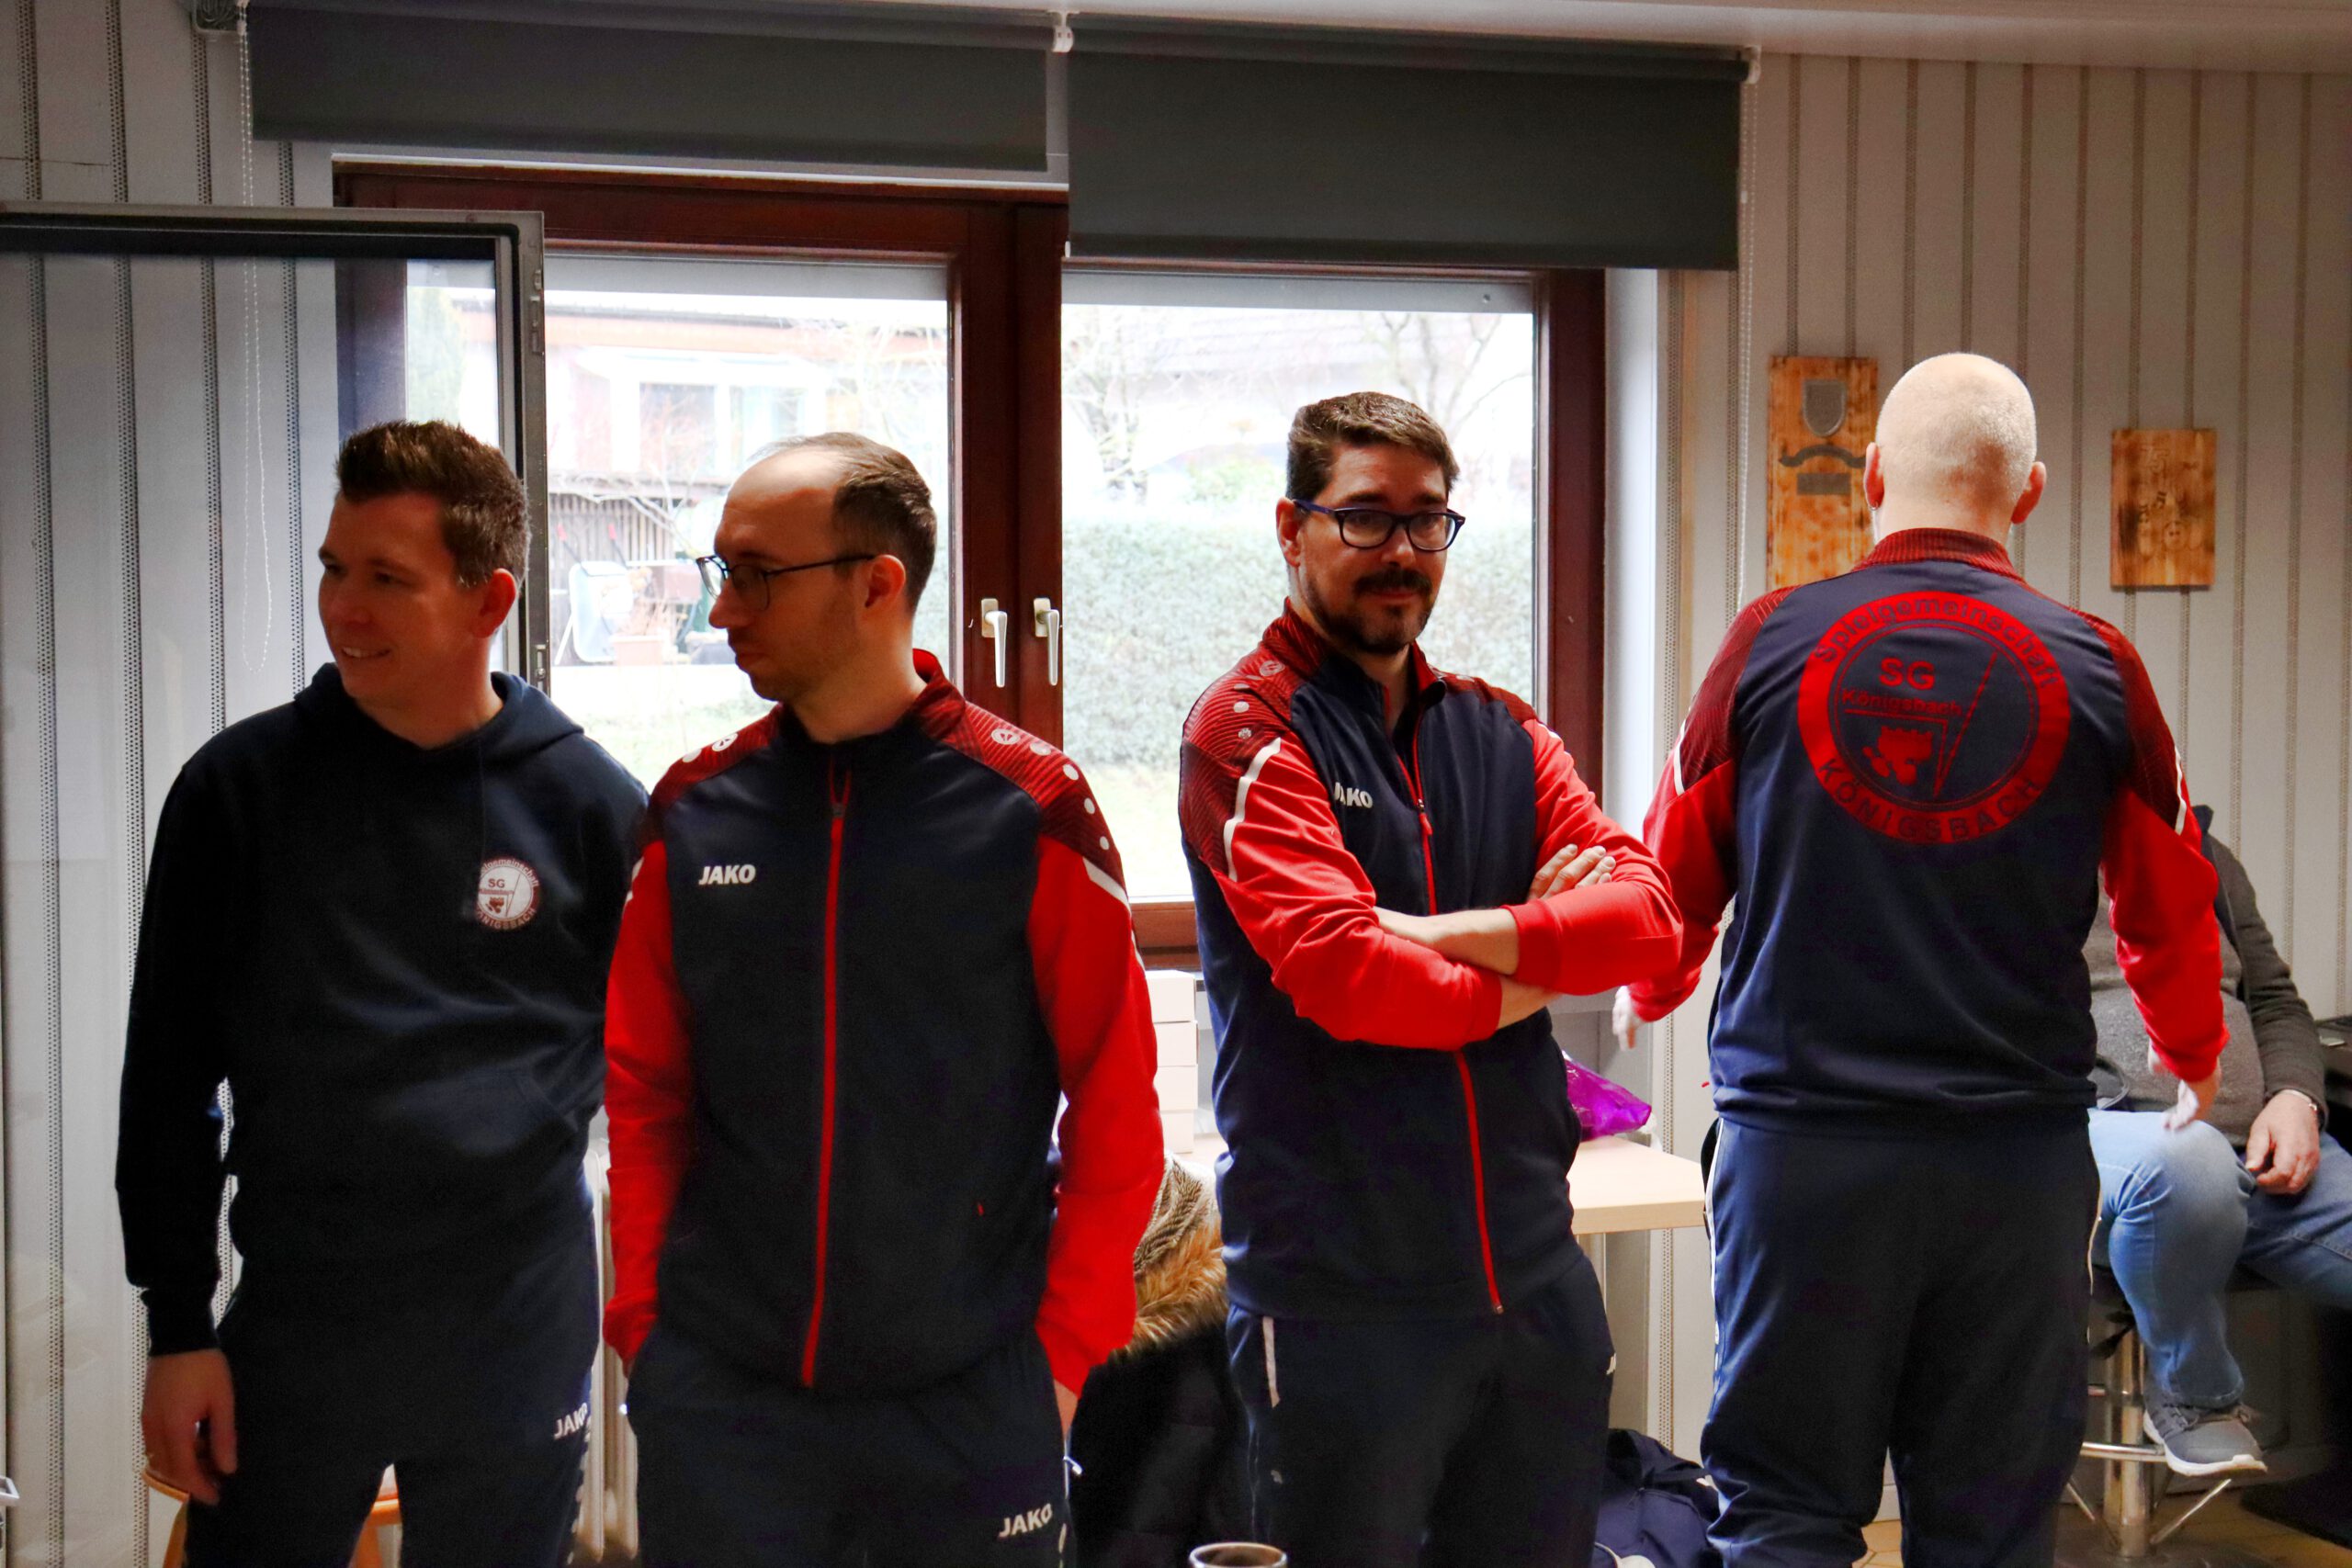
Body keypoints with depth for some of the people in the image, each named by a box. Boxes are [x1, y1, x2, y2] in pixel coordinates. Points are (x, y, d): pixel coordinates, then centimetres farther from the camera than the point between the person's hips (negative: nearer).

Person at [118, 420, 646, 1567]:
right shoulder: (241, 784, -2)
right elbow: (170, 1073, 2)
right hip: (294, 1316, 0)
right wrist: (176, 1323, -1)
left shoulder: (588, 803, -2)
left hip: (520, 1331, 0)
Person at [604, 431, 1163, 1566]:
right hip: (719, 1395, 2)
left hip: (971, 1401, -2)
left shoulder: (1029, 807, -7)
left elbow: (1116, 1106, -3)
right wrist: (640, 1319, 3)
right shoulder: (696, 812, 2)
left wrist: (1065, 1347, -5)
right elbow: (645, 1093, 9)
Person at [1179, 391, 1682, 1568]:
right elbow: (1343, 973, -21)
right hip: (1343, 1293, -6)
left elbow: (1647, 913, -3)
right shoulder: (1249, 731, -8)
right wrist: (1530, 979, -5)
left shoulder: (1499, 733, 12)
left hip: (1534, 1281, 6)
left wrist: (1443, 933, -15)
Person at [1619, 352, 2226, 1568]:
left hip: (1802, 1144, -1)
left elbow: (1676, 876, 9)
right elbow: (2170, 913, 12)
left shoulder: (1770, 642, -2)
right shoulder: (2097, 668, 0)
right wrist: (2192, 1055, 33)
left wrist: (1651, 993, 31)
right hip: (2019, 1157, 1)